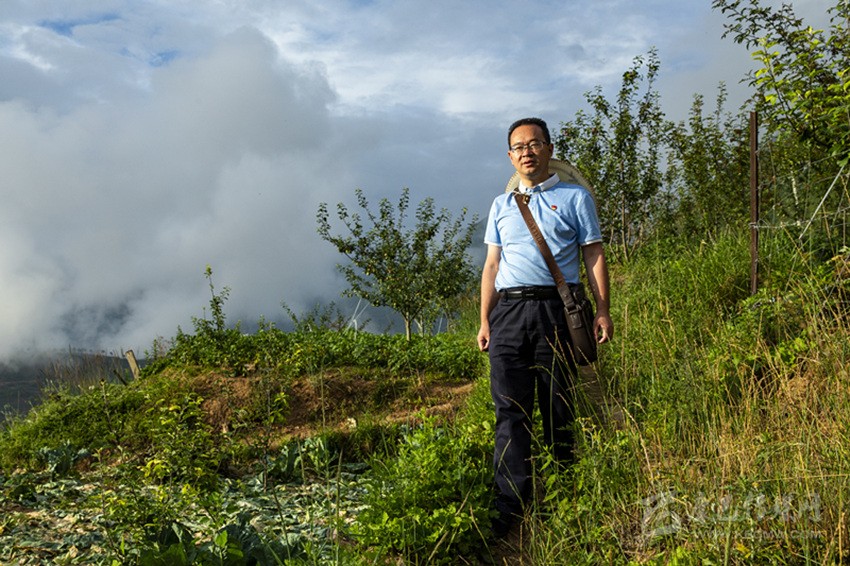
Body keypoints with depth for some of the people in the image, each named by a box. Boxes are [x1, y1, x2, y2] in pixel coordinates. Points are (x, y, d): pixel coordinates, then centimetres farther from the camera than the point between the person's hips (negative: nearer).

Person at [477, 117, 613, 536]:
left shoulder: (575, 197, 11)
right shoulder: (501, 205, 20)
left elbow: (593, 256, 7)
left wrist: (602, 310, -4)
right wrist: (485, 321, 11)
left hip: (556, 310, -2)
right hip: (509, 311, 2)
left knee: (560, 407, 2)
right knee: (510, 410, -5)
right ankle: (510, 507, -6)